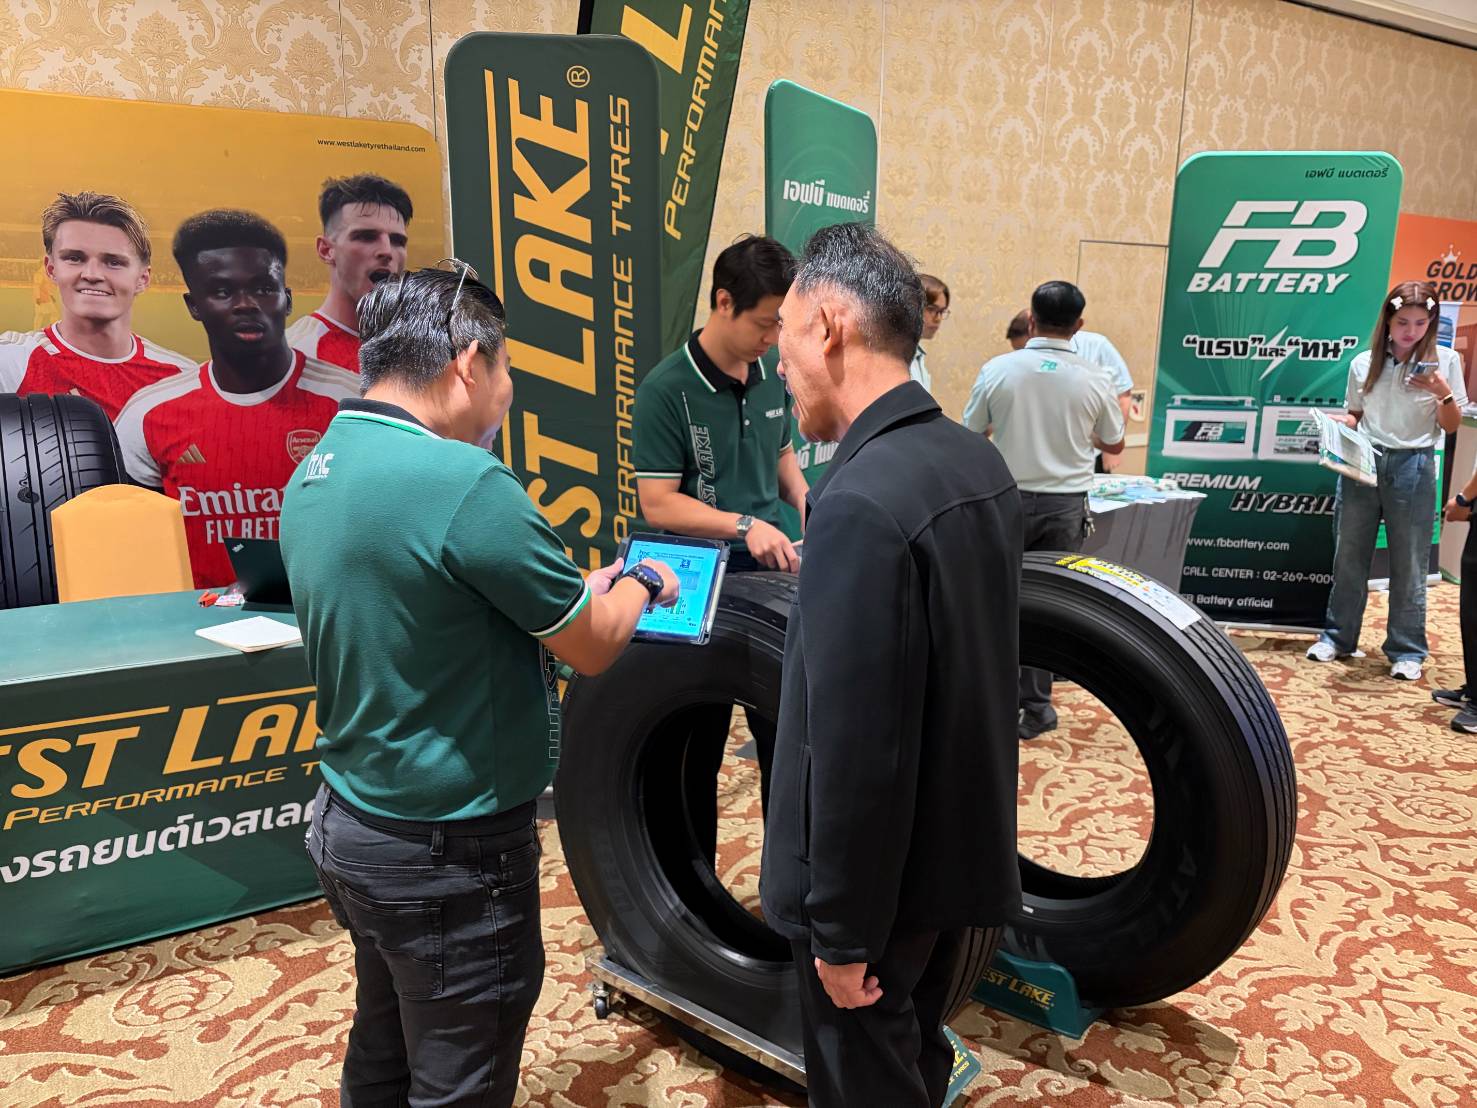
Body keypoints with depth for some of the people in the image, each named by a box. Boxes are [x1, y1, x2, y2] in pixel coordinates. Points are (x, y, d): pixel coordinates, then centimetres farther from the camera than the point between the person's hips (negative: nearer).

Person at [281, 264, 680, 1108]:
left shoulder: (314, 476, 2)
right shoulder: (463, 481, -25)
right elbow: (592, 648, -15)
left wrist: (579, 591, 13)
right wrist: (640, 584, 6)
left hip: (355, 825, 9)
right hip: (451, 851, -8)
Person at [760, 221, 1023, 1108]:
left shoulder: (861, 504, -28)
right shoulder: (981, 462, 0)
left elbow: (855, 747, -27)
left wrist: (841, 931, -17)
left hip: (882, 873, -8)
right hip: (960, 844, 8)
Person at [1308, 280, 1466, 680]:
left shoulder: (1445, 360, 1)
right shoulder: (1364, 362, 5)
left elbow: (1452, 426, 3)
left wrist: (1443, 393, -15)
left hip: (1413, 467, -2)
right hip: (1362, 462, 2)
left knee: (1409, 564, 3)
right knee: (1349, 556, 8)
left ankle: (1407, 651, 12)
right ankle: (1337, 636, 20)